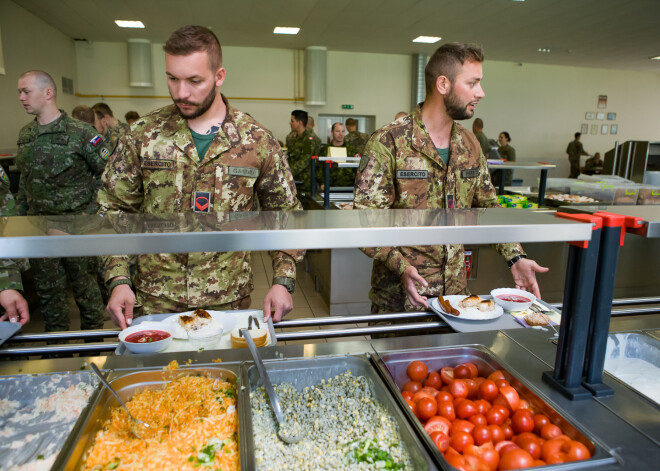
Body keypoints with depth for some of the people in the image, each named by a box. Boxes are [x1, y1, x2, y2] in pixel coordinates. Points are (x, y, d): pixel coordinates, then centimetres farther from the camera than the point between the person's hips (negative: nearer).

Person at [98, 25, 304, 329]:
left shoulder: (257, 140, -5)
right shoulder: (142, 134, -4)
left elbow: (285, 215, 1)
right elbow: (114, 209, 3)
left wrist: (283, 281, -9)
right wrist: (118, 280, -8)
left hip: (229, 302, 0)